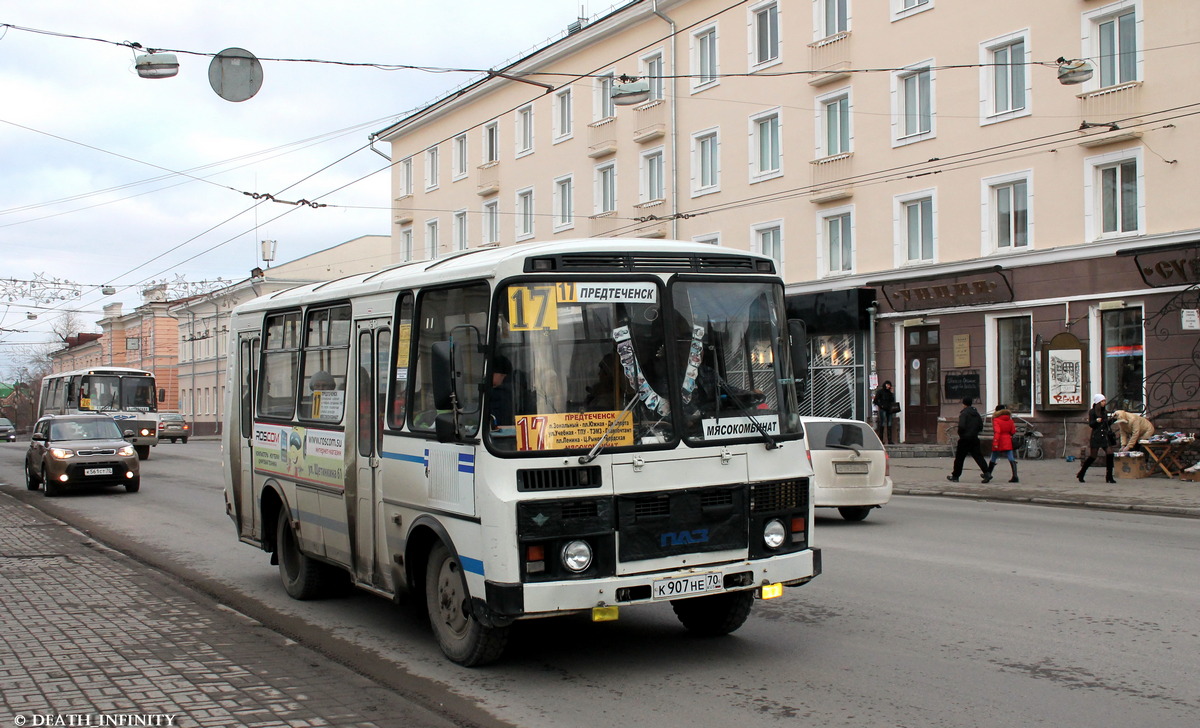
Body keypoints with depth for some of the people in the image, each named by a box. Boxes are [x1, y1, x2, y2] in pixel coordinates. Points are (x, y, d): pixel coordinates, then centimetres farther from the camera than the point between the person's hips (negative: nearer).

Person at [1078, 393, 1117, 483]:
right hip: (1096, 436, -5)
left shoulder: (1105, 412, 15)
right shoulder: (1092, 412, -4)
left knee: (1110, 454, -10)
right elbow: (1090, 424, -11)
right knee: (1092, 457, -3)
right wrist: (1096, 421, -26)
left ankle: (1109, 477, -3)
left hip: (1105, 436, 5)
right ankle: (1081, 474, 15)